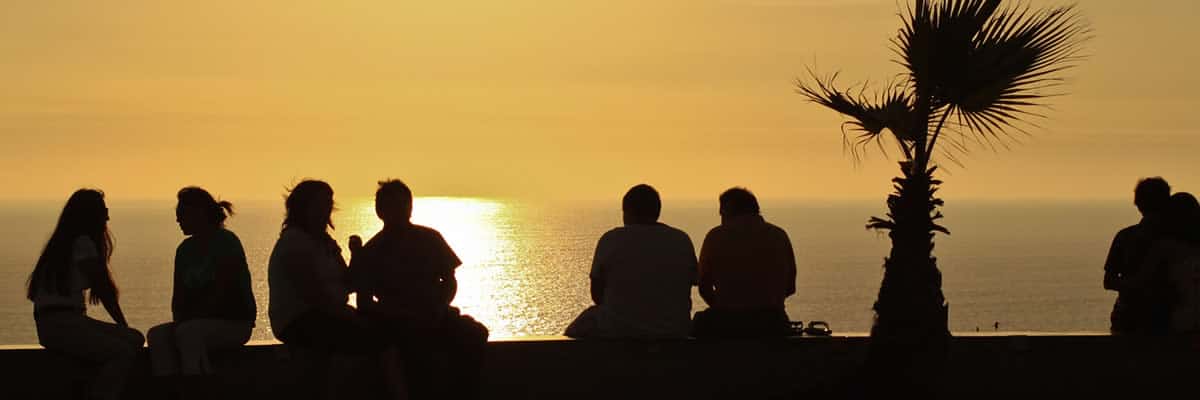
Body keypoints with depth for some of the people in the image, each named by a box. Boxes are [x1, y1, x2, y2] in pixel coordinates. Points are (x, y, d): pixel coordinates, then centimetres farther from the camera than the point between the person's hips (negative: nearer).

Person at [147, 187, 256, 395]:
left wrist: (184, 322, -19)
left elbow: (221, 292, -16)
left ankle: (196, 391, -33)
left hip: (234, 323, -7)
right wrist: (179, 320, -8)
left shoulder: (226, 242, -8)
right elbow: (178, 296, 13)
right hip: (200, 324, 7)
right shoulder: (186, 249, 15)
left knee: (187, 331, -34)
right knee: (157, 335, -19)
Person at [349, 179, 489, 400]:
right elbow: (364, 304, -2)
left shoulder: (430, 238, 10)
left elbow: (450, 282, 14)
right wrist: (407, 316, -16)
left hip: (435, 317, 4)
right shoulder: (371, 253, 1)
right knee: (419, 342, -38)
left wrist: (439, 309, -8)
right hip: (399, 323, -3)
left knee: (475, 333, -26)